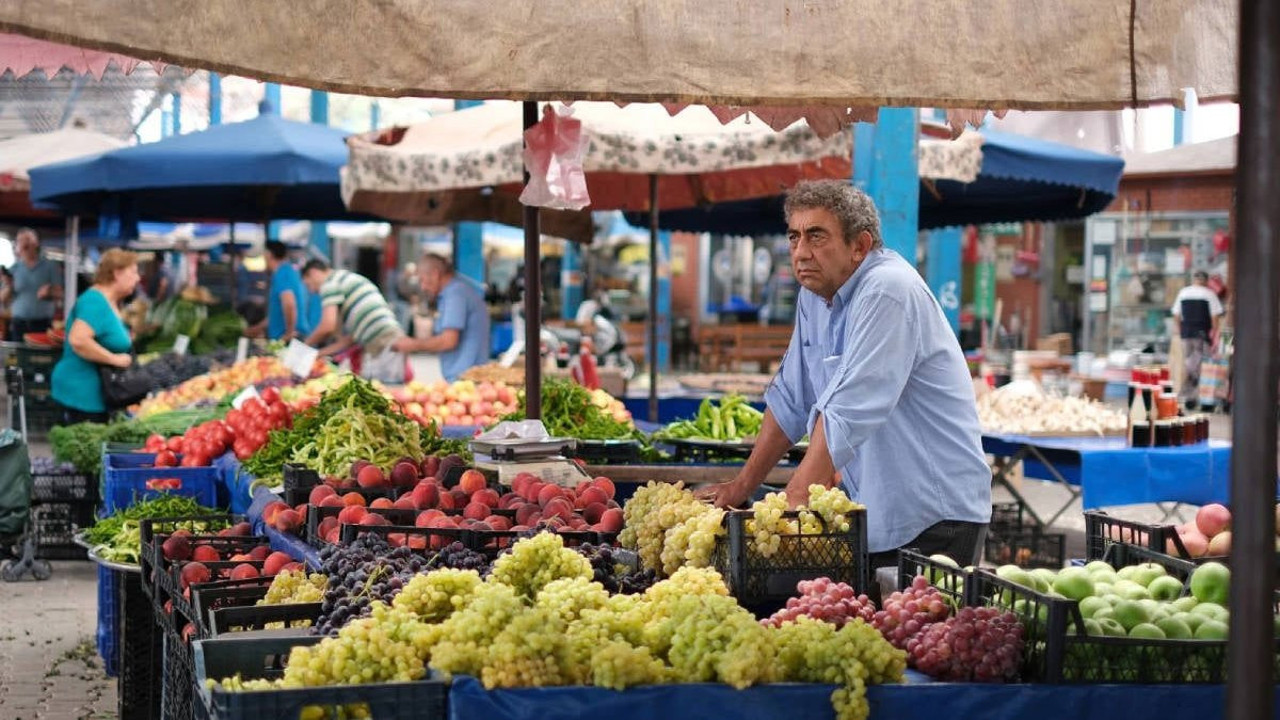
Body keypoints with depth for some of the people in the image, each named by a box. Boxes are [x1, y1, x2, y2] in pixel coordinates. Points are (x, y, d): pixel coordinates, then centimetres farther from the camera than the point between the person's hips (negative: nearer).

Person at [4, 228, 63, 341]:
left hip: (42, 324, -2)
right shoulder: (13, 269, 9)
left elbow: (59, 294, 3)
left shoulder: (50, 266, 3)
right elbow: (5, 299, 10)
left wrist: (48, 293, -18)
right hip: (18, 323, 2)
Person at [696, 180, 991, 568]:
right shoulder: (815, 293, 10)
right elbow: (789, 401, 17)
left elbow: (845, 418, -26)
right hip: (874, 518, 8)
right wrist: (741, 487, 13)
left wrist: (793, 504, -28)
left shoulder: (888, 293, -19)